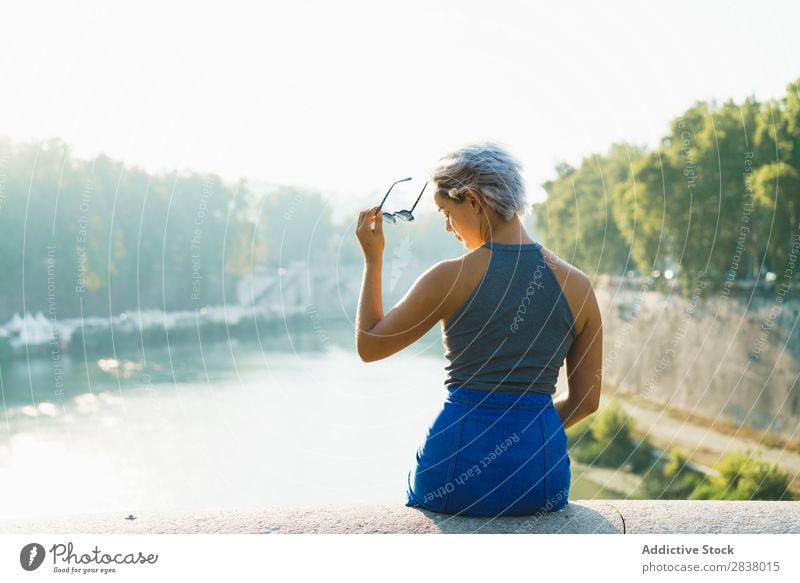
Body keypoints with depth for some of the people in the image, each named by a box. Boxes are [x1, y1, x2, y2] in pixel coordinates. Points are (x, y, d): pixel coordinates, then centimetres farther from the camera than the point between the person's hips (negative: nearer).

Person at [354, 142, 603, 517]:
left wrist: (372, 259, 11)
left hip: (459, 462, -2)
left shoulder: (451, 278, -10)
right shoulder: (577, 285, -1)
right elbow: (586, 399, 7)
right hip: (541, 475, 3)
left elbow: (368, 346, 4)